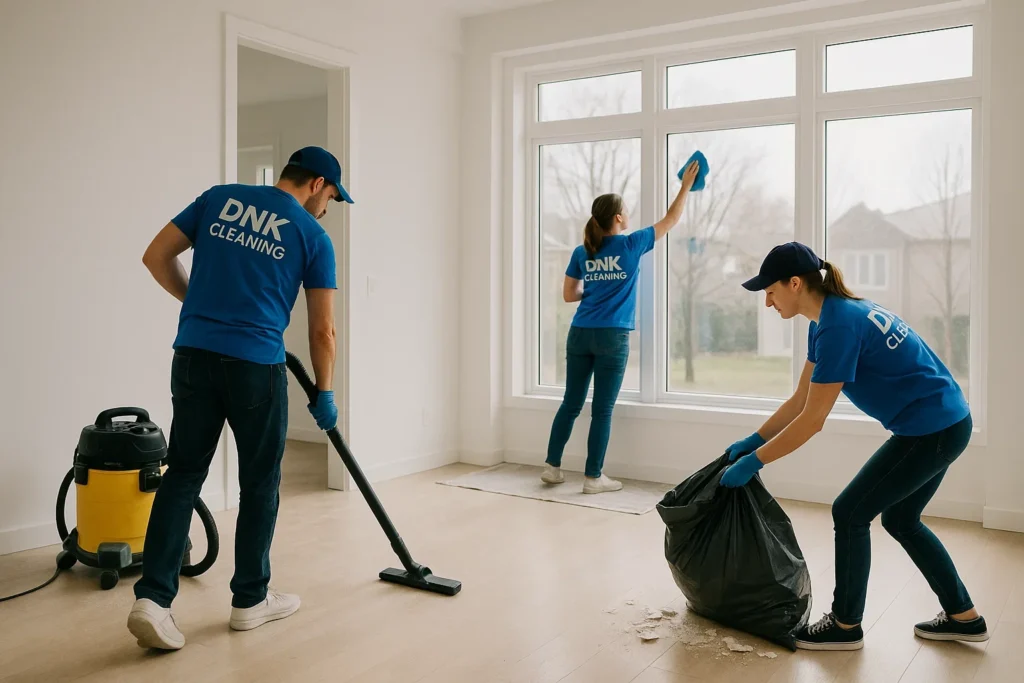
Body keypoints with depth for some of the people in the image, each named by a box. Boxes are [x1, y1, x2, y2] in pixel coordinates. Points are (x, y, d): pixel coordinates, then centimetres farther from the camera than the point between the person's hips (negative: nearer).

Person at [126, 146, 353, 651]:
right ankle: (250, 600, 21)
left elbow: (157, 257, 11)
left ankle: (153, 598, 1)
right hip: (256, 365, -4)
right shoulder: (313, 236, 2)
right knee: (259, 483, 10)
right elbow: (322, 331, 3)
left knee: (182, 475, 10)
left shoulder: (220, 197, 12)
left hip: (194, 355, 4)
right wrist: (324, 394, 15)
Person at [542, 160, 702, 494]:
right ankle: (593, 477, 7)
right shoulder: (631, 245, -3)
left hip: (580, 334, 5)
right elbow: (671, 220, 8)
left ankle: (552, 467, 17)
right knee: (602, 410, 1)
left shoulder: (581, 252, 7)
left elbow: (568, 295, 12)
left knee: (571, 403, 12)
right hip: (612, 337, -4)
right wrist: (686, 184, 19)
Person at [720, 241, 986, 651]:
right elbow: (800, 401, 11)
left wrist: (752, 462, -15)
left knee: (850, 514, -1)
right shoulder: (833, 316, 7)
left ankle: (845, 626, 14)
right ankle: (964, 618, 31)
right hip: (944, 424, 10)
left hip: (931, 430, -10)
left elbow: (811, 421, -22)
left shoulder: (839, 326, -23)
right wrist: (752, 441, 7)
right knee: (899, 518, 20)